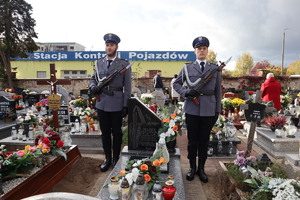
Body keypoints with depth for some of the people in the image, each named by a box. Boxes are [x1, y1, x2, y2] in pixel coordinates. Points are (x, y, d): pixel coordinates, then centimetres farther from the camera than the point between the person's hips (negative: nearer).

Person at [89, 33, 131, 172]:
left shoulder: (124, 64, -1)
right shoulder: (98, 63, 10)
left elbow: (127, 87, -3)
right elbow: (93, 79, 20)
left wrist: (126, 106, -8)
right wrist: (93, 87, -4)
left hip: (116, 105, -3)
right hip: (101, 104, 4)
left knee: (116, 133, 9)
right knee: (105, 132, 12)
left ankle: (116, 159, 25)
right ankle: (107, 159, 27)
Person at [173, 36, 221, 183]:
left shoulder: (215, 69, 9)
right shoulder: (187, 68, 6)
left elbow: (218, 91, 9)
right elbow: (176, 83, 10)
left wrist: (218, 110, 5)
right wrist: (186, 92, -9)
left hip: (209, 110, 1)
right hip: (192, 109, 0)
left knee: (204, 140, 10)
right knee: (192, 140, 9)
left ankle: (201, 168, 26)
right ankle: (192, 167, 26)